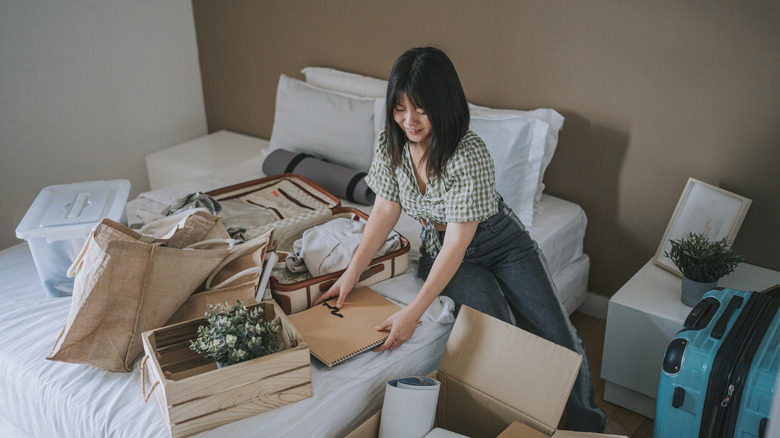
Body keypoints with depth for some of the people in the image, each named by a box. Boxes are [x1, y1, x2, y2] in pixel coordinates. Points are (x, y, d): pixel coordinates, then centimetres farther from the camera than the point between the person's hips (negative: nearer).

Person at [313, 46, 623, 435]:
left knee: (557, 339, -13)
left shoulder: (470, 154, -30)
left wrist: (414, 311, -36)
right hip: (439, 248, 3)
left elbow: (458, 242, -31)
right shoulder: (390, 143, -13)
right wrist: (353, 271, -13)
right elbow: (386, 209, -3)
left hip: (500, 243, -2)